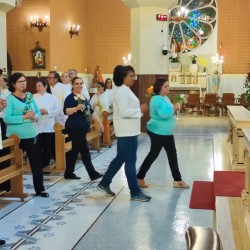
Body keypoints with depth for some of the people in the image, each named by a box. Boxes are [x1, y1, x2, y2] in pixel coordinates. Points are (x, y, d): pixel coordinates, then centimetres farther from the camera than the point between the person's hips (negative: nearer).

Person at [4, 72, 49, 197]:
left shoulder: (30, 96, 5)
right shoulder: (9, 98, -11)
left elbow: (38, 112, 11)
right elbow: (6, 118, -20)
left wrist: (35, 117, -12)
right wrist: (24, 117, -26)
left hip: (31, 135, 5)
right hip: (15, 136, -4)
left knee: (36, 162, 6)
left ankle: (39, 189, 15)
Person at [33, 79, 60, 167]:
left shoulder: (52, 97, 6)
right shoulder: (33, 97, 5)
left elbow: (58, 110, 0)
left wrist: (47, 112, -13)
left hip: (49, 127, 1)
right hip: (37, 127, -1)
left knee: (48, 148, 7)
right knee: (38, 148, -1)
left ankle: (46, 165, 18)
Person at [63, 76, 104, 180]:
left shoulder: (84, 97, 17)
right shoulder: (70, 97, -9)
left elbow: (91, 112, 21)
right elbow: (66, 111, -21)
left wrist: (100, 122, 18)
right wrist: (76, 108, -36)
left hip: (82, 128, 8)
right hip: (75, 128, -8)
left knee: (74, 150, 11)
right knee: (84, 150, -6)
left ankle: (69, 173, 18)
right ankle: (93, 174, -1)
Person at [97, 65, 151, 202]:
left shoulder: (125, 90, 15)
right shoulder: (121, 91, -17)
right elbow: (124, 112, -24)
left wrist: (139, 109, 8)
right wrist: (140, 109, -17)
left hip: (128, 130, 10)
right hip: (127, 131, -10)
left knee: (120, 158, 17)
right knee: (130, 161, -2)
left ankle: (104, 184, 27)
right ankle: (135, 192, 7)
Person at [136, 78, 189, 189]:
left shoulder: (165, 98, 10)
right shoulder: (157, 99, -21)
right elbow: (163, 114, -33)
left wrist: (174, 109, 1)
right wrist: (174, 108, -19)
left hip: (166, 132, 10)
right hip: (158, 132, -10)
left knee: (172, 155, 11)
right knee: (153, 155, 0)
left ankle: (177, 180, 18)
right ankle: (139, 178, 14)